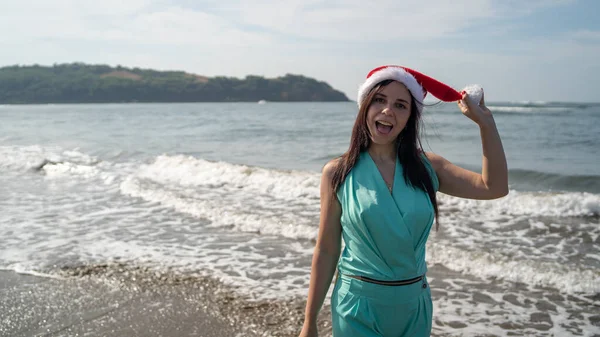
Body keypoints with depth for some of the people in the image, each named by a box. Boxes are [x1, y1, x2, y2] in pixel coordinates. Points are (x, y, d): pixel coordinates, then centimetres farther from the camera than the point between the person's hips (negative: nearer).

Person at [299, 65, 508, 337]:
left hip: (414, 305, 4)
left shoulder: (427, 167, -1)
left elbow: (494, 188, -7)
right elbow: (326, 251, -5)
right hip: (359, 307, -3)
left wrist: (485, 121, -9)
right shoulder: (338, 173, -8)